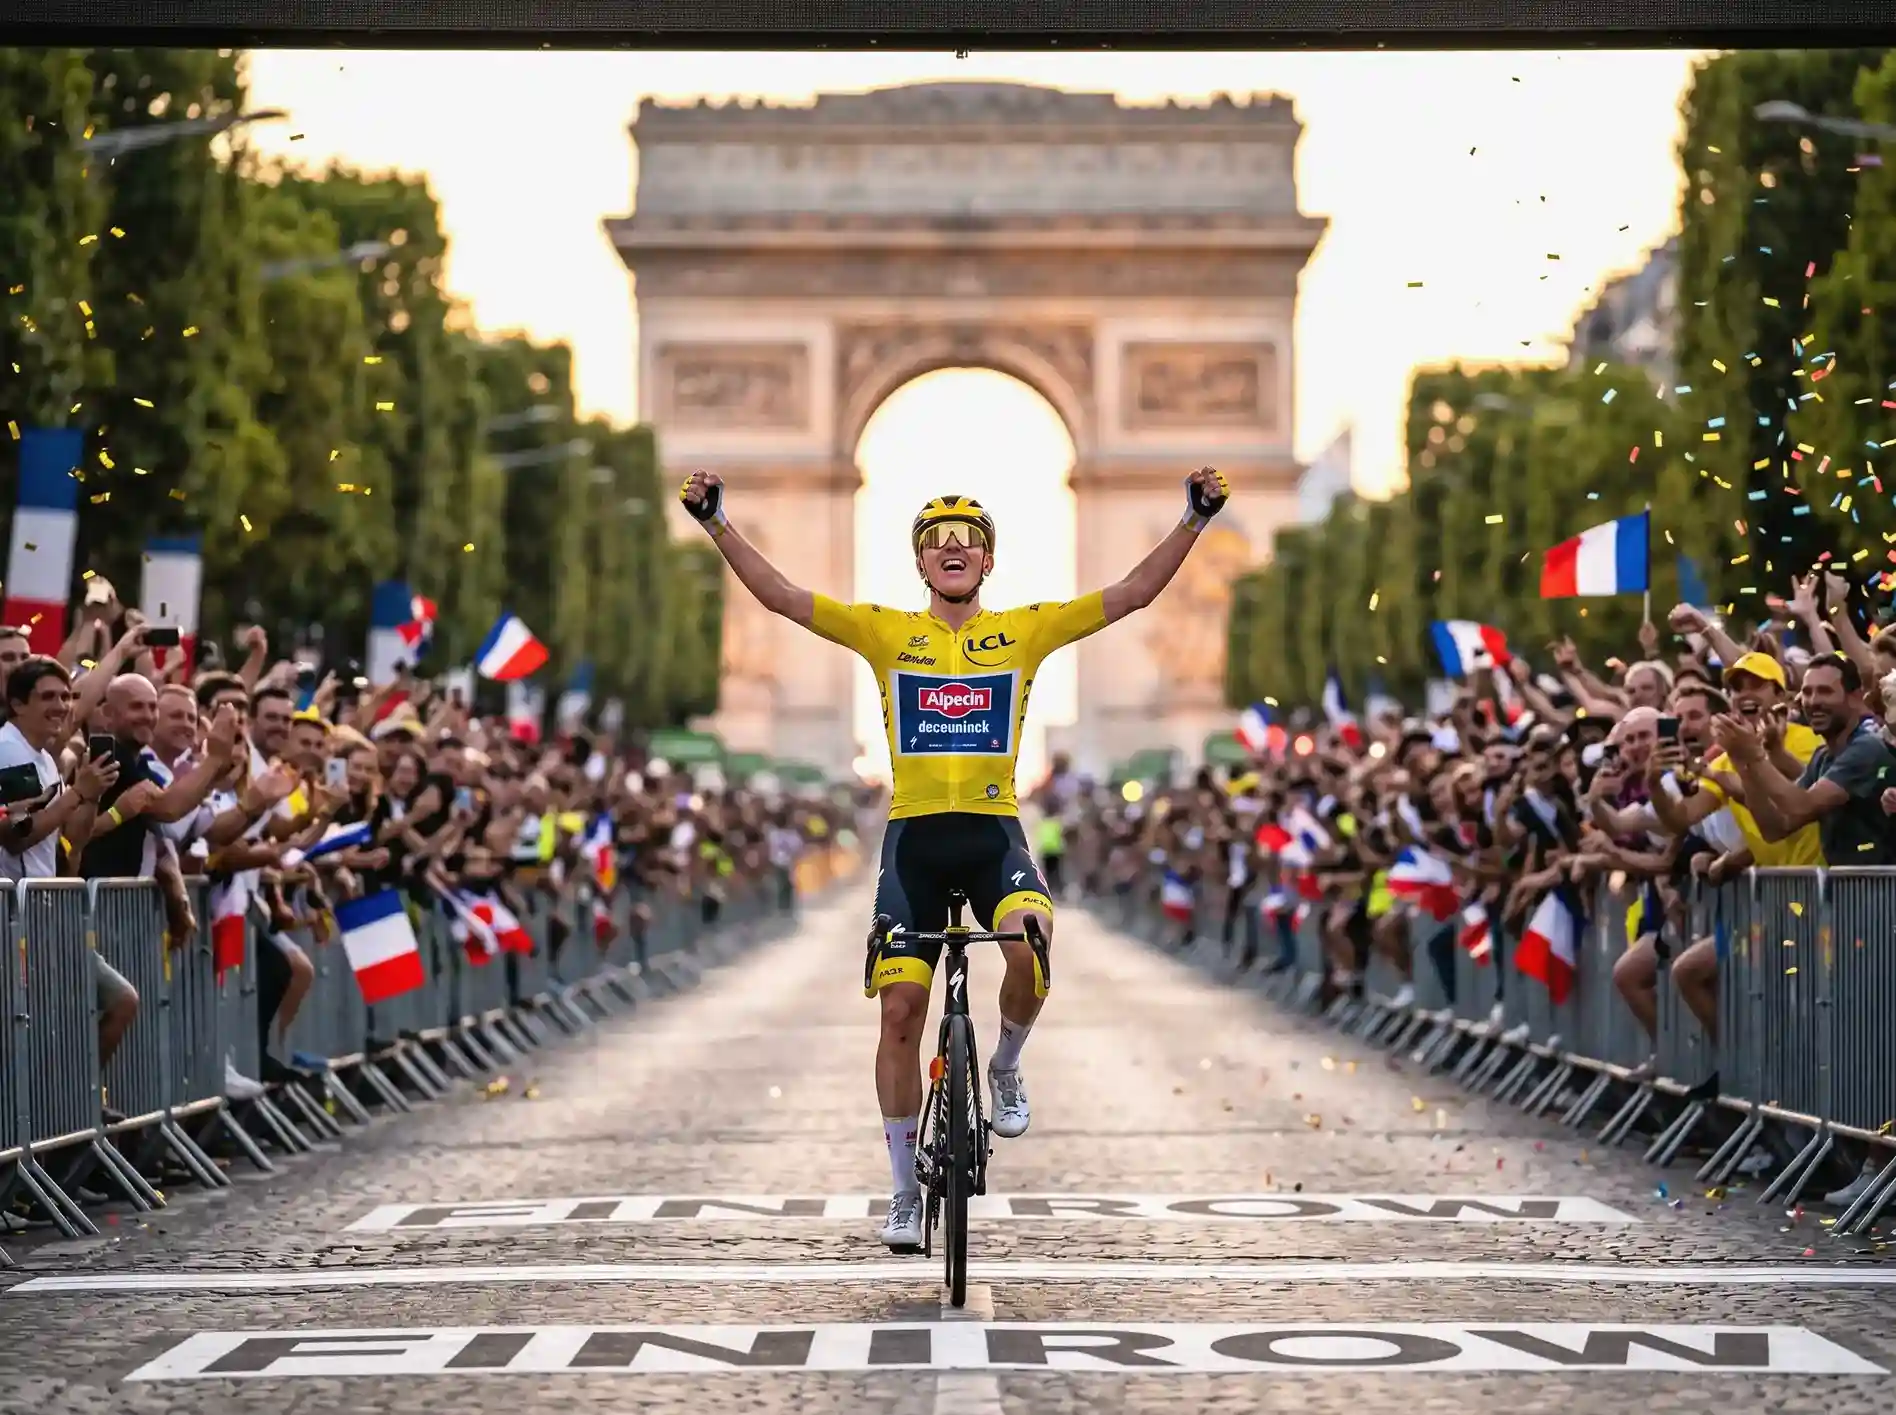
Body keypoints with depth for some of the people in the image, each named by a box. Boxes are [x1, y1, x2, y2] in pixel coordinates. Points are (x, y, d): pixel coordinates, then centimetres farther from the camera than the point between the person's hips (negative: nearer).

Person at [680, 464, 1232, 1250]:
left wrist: (1195, 519, -7)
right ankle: (906, 1191, 12)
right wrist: (717, 522, -7)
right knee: (900, 1008, -2)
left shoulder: (1025, 631, 6)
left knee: (1030, 939, -31)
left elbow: (1132, 593, 2)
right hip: (914, 834, 1)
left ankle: (1005, 1069, 1)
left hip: (993, 831, -1)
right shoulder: (886, 632, 6)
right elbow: (781, 596, 1)